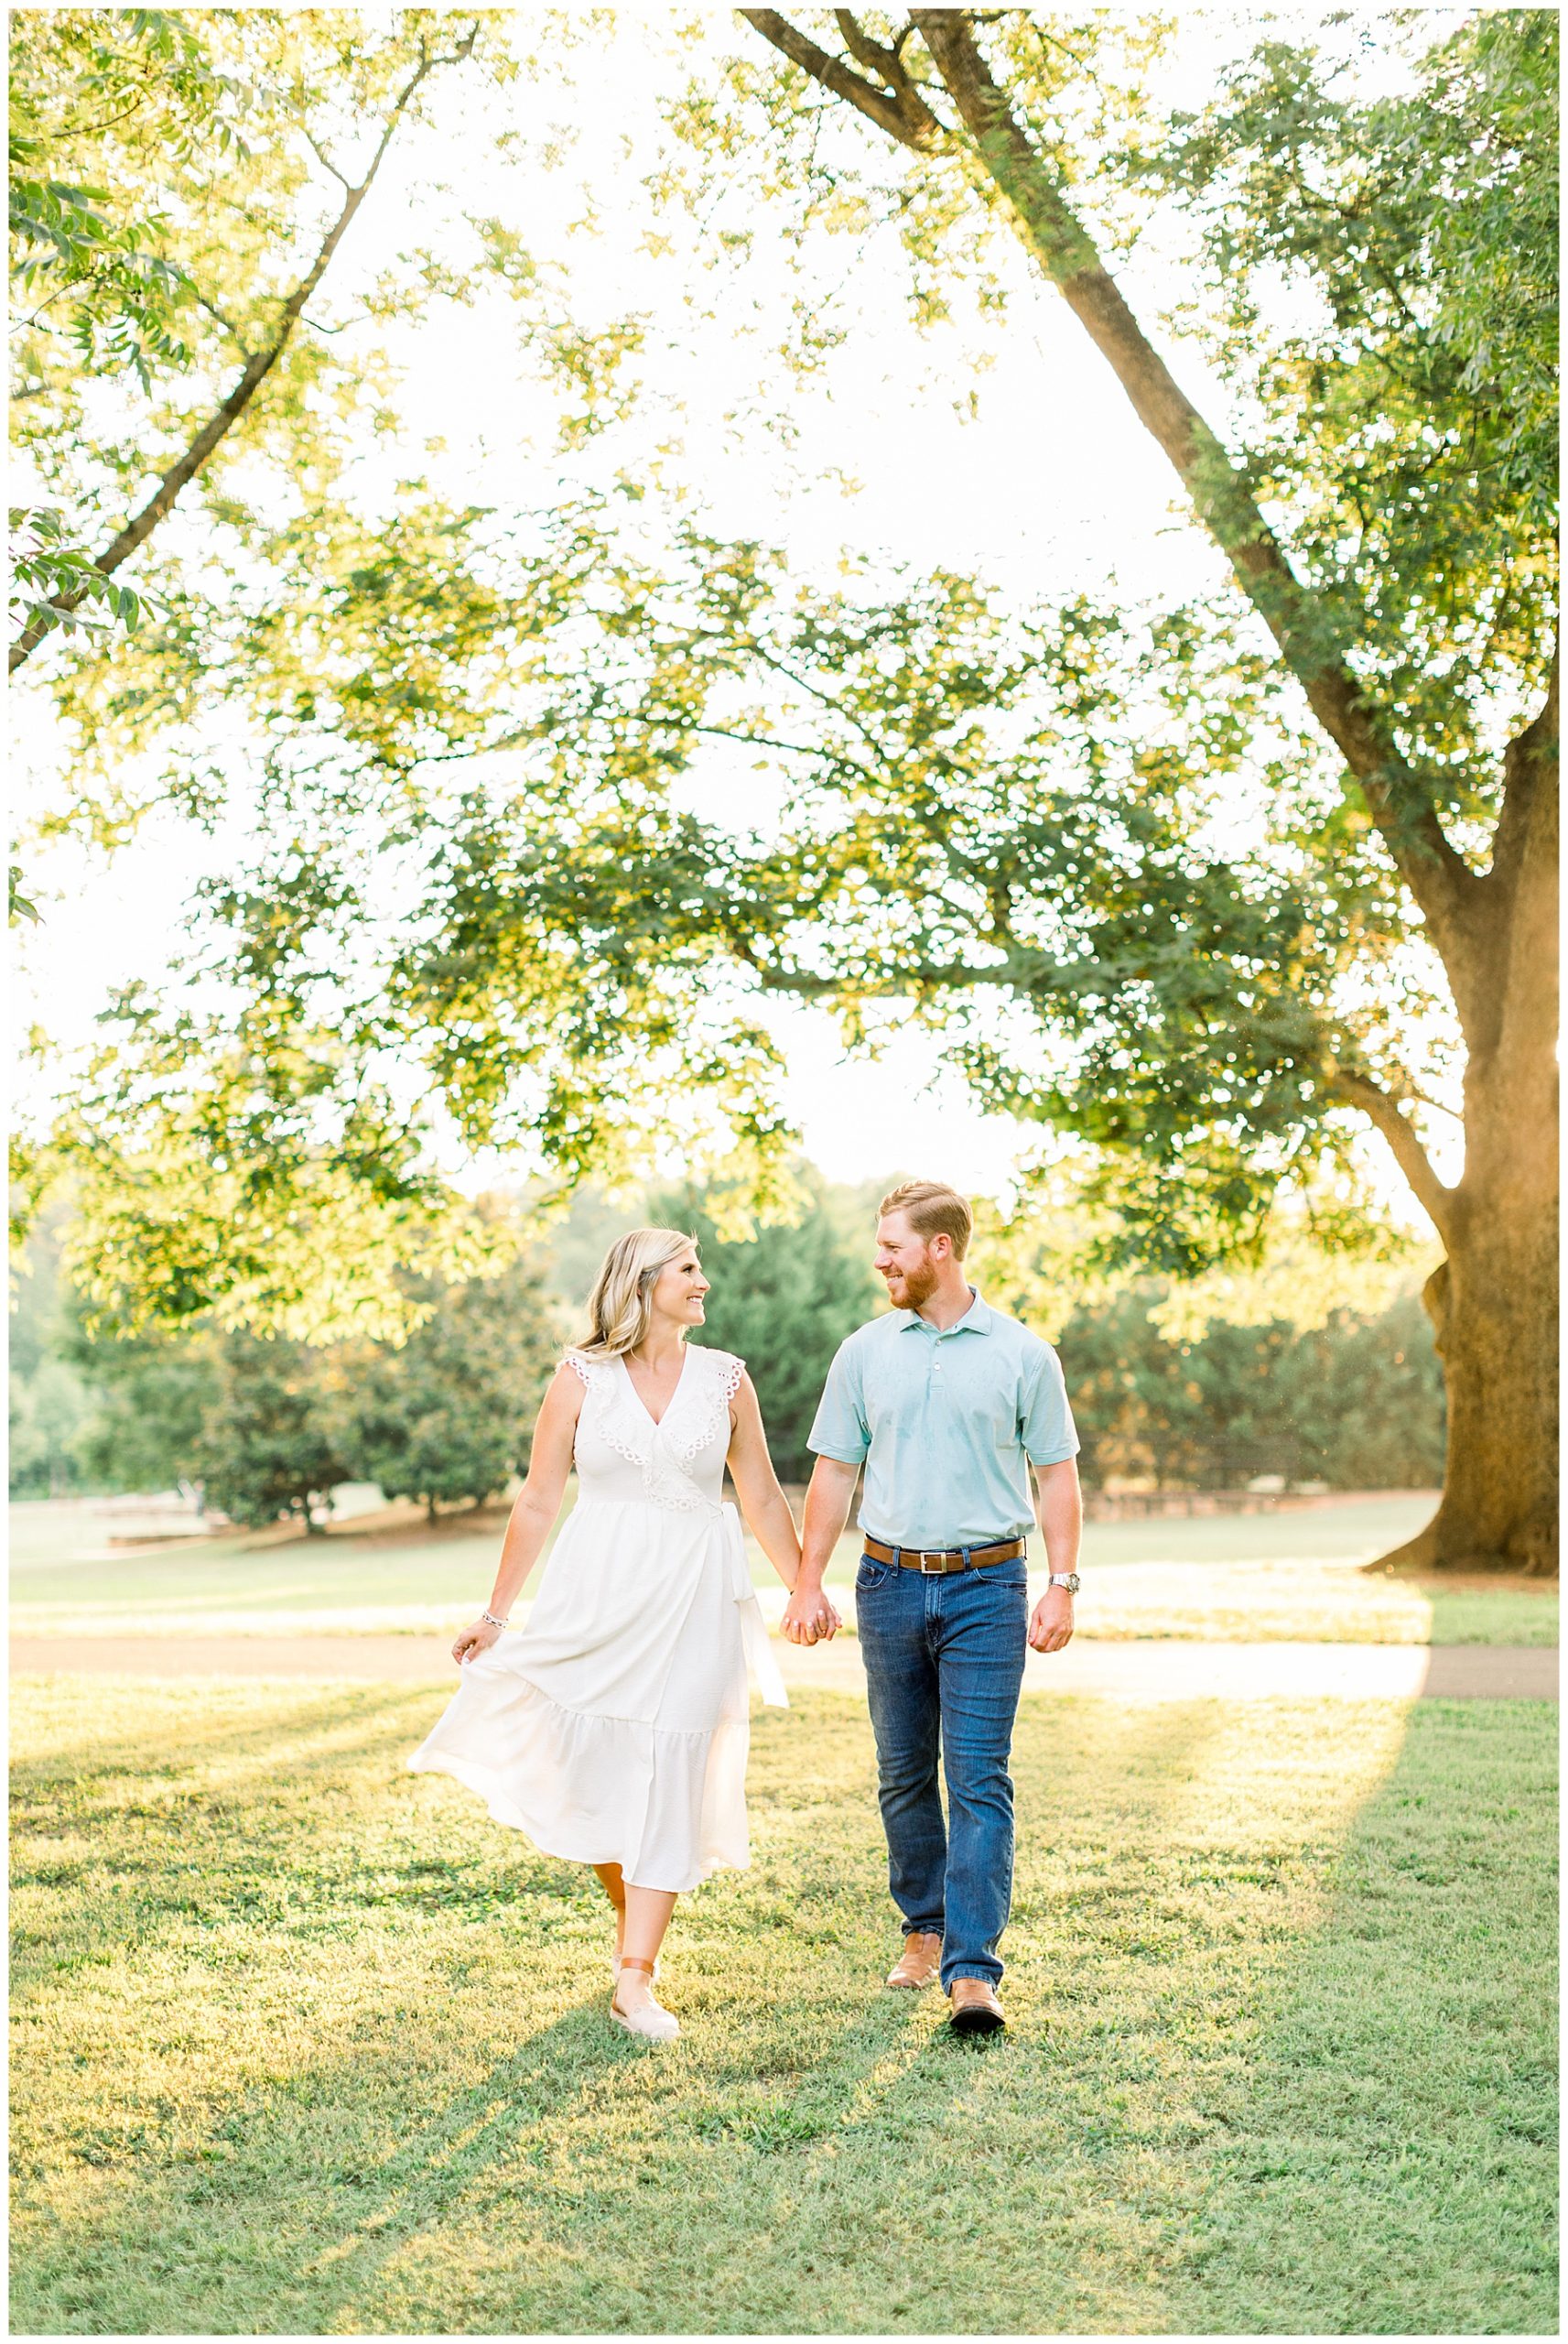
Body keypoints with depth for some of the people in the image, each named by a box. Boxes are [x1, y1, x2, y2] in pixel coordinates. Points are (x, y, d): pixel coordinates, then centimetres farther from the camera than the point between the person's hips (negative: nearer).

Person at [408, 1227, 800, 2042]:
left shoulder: (725, 1378, 5)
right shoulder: (581, 1377, 1)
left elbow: (763, 1499, 12)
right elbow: (537, 1501, 4)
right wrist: (495, 1613, 5)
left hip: (692, 1601, 1)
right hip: (595, 1597, 0)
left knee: (670, 1783, -4)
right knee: (590, 1767, 4)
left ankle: (635, 1982, -3)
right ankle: (629, 1921, 31)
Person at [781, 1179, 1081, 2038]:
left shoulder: (1022, 1355, 0)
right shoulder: (864, 1353, 6)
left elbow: (1056, 1477, 4)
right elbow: (833, 1475, 10)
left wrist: (1062, 1587, -4)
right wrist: (807, 1582, 4)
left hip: (986, 1587, -3)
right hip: (890, 1583, 3)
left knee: (979, 1777, -8)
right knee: (903, 1774, 11)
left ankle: (973, 1970, -9)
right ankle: (924, 1927, 27)